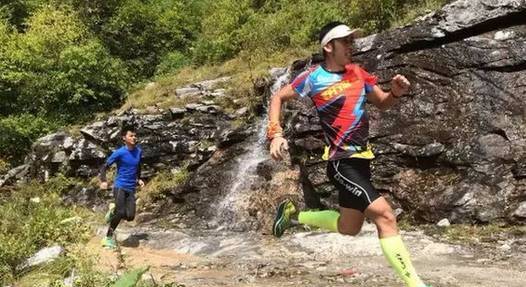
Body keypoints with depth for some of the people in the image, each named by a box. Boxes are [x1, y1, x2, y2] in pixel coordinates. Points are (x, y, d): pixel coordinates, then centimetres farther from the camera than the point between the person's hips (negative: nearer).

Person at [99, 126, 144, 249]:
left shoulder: (139, 151, 6)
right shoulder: (119, 152, -9)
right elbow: (104, 166, -7)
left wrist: (139, 179, 11)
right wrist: (104, 181, -22)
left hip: (131, 189, 5)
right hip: (120, 186, -5)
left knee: (130, 216, -7)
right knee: (120, 213, -15)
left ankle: (113, 209, 23)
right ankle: (108, 238, 5)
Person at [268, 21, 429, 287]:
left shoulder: (357, 72, 8)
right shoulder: (313, 77, -7)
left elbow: (383, 103, 17)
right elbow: (278, 98, 3)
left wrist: (397, 92, -5)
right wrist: (275, 134, -10)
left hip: (362, 158, 7)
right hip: (342, 162, -7)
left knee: (349, 228, 18)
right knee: (385, 216, -19)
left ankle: (293, 214, 35)